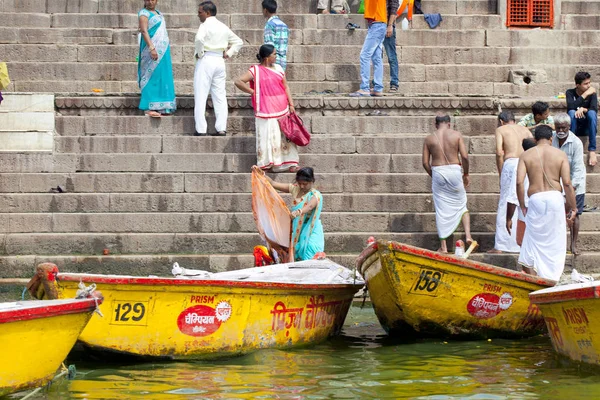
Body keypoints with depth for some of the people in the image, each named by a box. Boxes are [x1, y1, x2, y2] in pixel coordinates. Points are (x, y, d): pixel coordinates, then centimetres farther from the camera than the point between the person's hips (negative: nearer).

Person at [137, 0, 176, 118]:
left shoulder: (159, 13, 19)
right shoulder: (144, 13, -6)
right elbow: (144, 31, -17)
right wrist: (151, 48, -26)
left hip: (163, 50, 9)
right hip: (153, 50, -9)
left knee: (163, 77, 6)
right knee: (152, 76, -12)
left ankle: (161, 108, 7)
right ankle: (149, 108, -14)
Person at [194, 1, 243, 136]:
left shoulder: (205, 25, -7)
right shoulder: (223, 27, 15)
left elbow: (199, 39, -27)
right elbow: (238, 41, 22)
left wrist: (199, 53, -13)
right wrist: (229, 54, 13)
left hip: (206, 60, -7)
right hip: (220, 61, 7)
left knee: (201, 96, -4)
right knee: (220, 96, 8)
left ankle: (201, 129, -8)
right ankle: (221, 129, 4)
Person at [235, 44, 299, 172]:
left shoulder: (278, 68, 13)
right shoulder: (255, 70, -3)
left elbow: (286, 87, 13)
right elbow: (239, 82, -10)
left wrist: (291, 105, 3)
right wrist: (253, 92, -8)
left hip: (282, 110, 5)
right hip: (266, 112, -5)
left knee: (285, 136, 3)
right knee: (267, 137, -5)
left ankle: (289, 163, 6)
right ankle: (266, 164, 1)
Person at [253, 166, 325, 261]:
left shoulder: (315, 195, -14)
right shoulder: (295, 189, 4)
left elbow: (310, 206, -37)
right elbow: (273, 184, 5)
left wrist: (298, 212, -57)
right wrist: (261, 174, -8)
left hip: (310, 233, -5)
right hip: (296, 231, 5)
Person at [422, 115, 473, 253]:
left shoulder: (429, 139, 3)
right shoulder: (456, 135, -1)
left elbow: (425, 162, 2)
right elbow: (465, 156, -7)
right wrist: (466, 174, 7)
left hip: (437, 172, 1)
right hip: (454, 171, -1)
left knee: (441, 210, 6)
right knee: (461, 205, 17)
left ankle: (443, 246, 6)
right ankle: (468, 235, 0)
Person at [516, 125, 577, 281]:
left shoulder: (526, 155, 5)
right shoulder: (560, 154, 4)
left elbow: (519, 182, -4)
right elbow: (567, 183, -3)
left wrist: (523, 206, 6)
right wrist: (572, 207, 5)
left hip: (535, 199, 0)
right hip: (555, 197, 0)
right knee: (555, 243, 9)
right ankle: (551, 278, 10)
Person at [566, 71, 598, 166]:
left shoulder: (592, 93, -2)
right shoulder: (570, 93, -5)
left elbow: (594, 109, -18)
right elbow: (570, 107, -24)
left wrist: (583, 109, -37)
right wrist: (585, 95, -26)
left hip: (587, 128, 1)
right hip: (574, 127, -1)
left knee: (592, 113, -30)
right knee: (572, 112, -30)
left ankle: (592, 150, -35)